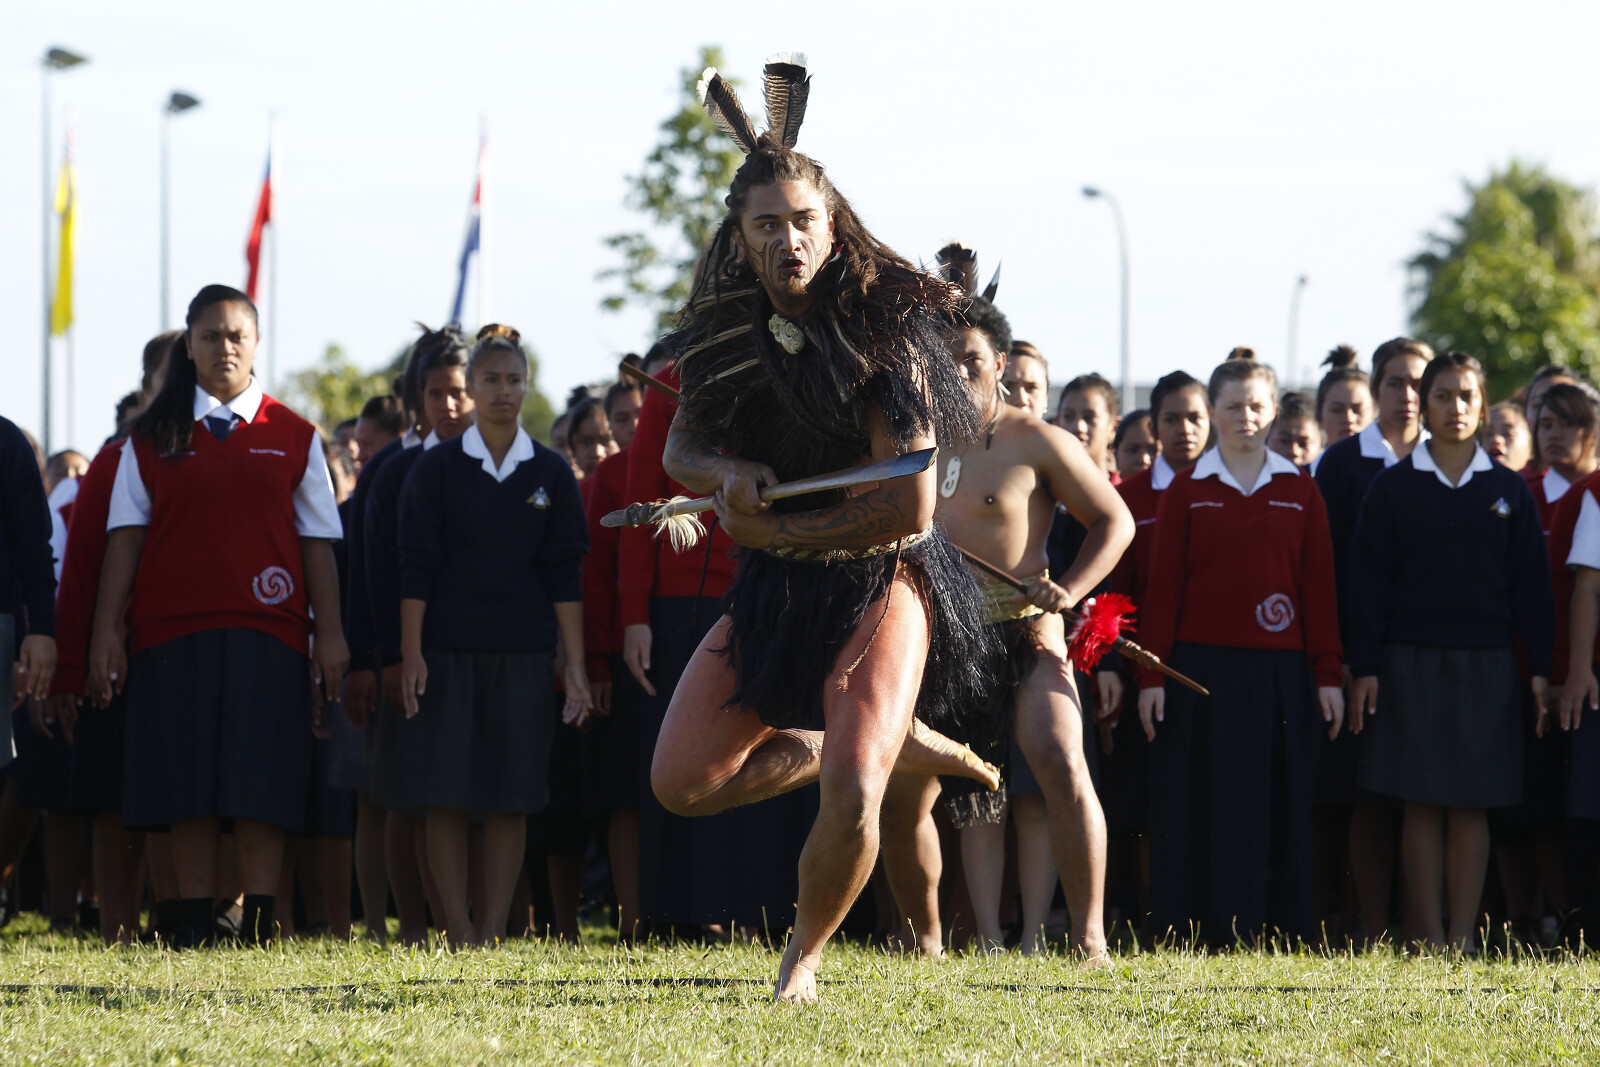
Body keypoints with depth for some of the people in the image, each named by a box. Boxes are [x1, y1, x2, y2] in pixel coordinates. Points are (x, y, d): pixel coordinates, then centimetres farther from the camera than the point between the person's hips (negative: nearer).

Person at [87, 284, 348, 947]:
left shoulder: (292, 437, 9)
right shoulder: (152, 438, 9)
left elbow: (318, 542, 8)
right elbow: (126, 538, 6)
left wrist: (329, 633, 1)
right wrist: (105, 632, -1)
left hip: (265, 631, -1)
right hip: (172, 628, 1)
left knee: (259, 790, -7)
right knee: (188, 792, 0)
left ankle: (259, 928, -7)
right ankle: (194, 930, 3)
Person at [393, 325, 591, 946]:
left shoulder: (549, 475, 8)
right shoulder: (436, 469, 3)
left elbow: (564, 578, 6)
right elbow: (416, 568, 1)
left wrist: (575, 666, 0)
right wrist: (411, 653, -7)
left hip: (523, 655, 1)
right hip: (447, 651, -1)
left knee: (510, 799, -1)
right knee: (446, 793, -4)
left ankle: (493, 932, 2)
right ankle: (459, 932, -1)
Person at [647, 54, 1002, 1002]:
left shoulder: (885, 338, -18)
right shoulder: (729, 336, -2)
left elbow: (911, 508, -20)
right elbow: (682, 449, 10)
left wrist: (773, 530, -16)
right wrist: (727, 474, -14)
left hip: (881, 581, -6)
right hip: (771, 592, 6)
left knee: (853, 797, -21)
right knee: (682, 784, 0)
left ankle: (804, 958, 6)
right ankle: (857, 742, 23)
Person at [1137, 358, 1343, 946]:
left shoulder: (1300, 491, 9)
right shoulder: (1186, 491, 6)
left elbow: (1319, 585, 7)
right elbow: (1163, 586, 3)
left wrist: (1329, 674, 2)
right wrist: (1152, 675, -3)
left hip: (1280, 673, 1)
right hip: (1201, 668, -1)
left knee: (1279, 807, 2)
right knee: (1200, 809, 0)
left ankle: (1277, 935, 6)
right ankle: (1194, 936, 4)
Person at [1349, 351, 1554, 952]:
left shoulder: (1508, 491, 7)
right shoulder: (1393, 487, 4)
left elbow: (1530, 583, 8)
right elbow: (1369, 581, 2)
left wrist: (1539, 668, 2)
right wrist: (1365, 667, -4)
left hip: (1486, 665, 1)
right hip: (1411, 660, -1)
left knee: (1471, 806, 0)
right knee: (1421, 805, -2)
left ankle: (1463, 940, 2)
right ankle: (1430, 940, 1)